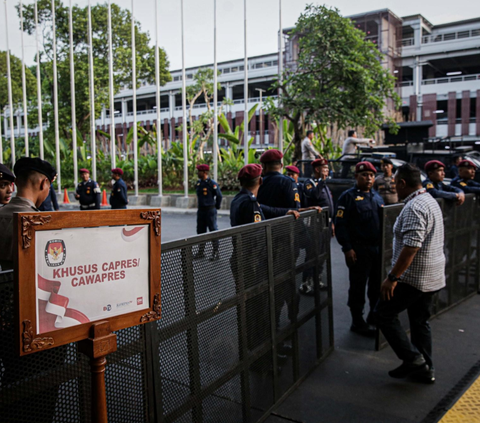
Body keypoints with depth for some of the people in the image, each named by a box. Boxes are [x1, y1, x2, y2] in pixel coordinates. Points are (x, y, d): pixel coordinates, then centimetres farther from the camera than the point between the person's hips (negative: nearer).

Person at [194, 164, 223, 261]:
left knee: (213, 231, -1)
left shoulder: (212, 184, -14)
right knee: (200, 231, 12)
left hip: (210, 210, -7)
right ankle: (201, 251, 23)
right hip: (201, 210, 7)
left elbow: (219, 196, -7)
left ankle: (216, 253, 6)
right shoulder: (198, 182, 7)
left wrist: (217, 207, 1)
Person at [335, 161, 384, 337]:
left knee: (377, 285, 15)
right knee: (358, 287, 2)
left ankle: (374, 317, 31)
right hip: (359, 250, -7)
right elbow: (340, 225, -12)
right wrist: (347, 248, -17)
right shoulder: (348, 196, -6)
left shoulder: (377, 196, 16)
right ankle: (358, 322, 14)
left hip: (378, 248, 7)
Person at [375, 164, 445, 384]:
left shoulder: (414, 207, -22)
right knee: (420, 320, 18)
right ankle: (425, 369, 28)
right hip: (432, 277, 10)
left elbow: (411, 247, -29)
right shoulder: (429, 200, 12)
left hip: (414, 276, -10)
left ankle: (413, 359, 5)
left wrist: (392, 277, -24)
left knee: (384, 313, 2)